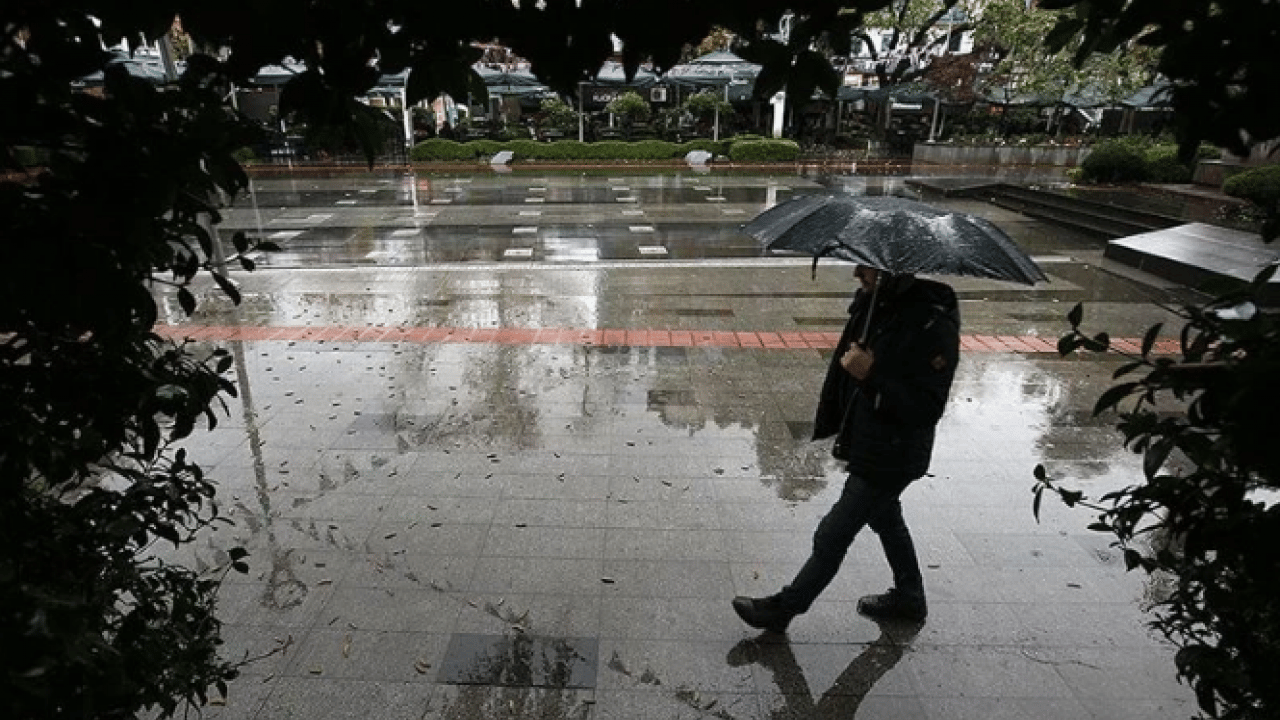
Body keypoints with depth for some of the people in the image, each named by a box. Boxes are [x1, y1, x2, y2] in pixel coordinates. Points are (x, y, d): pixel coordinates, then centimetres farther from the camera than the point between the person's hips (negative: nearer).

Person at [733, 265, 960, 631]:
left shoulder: (934, 324, -27)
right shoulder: (872, 301, -2)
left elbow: (927, 409, -27)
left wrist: (871, 375, -35)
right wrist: (832, 421, 14)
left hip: (890, 458, -9)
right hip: (865, 443, 9)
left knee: (833, 536, 3)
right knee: (885, 520, 27)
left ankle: (782, 609, 20)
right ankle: (909, 598, 50)